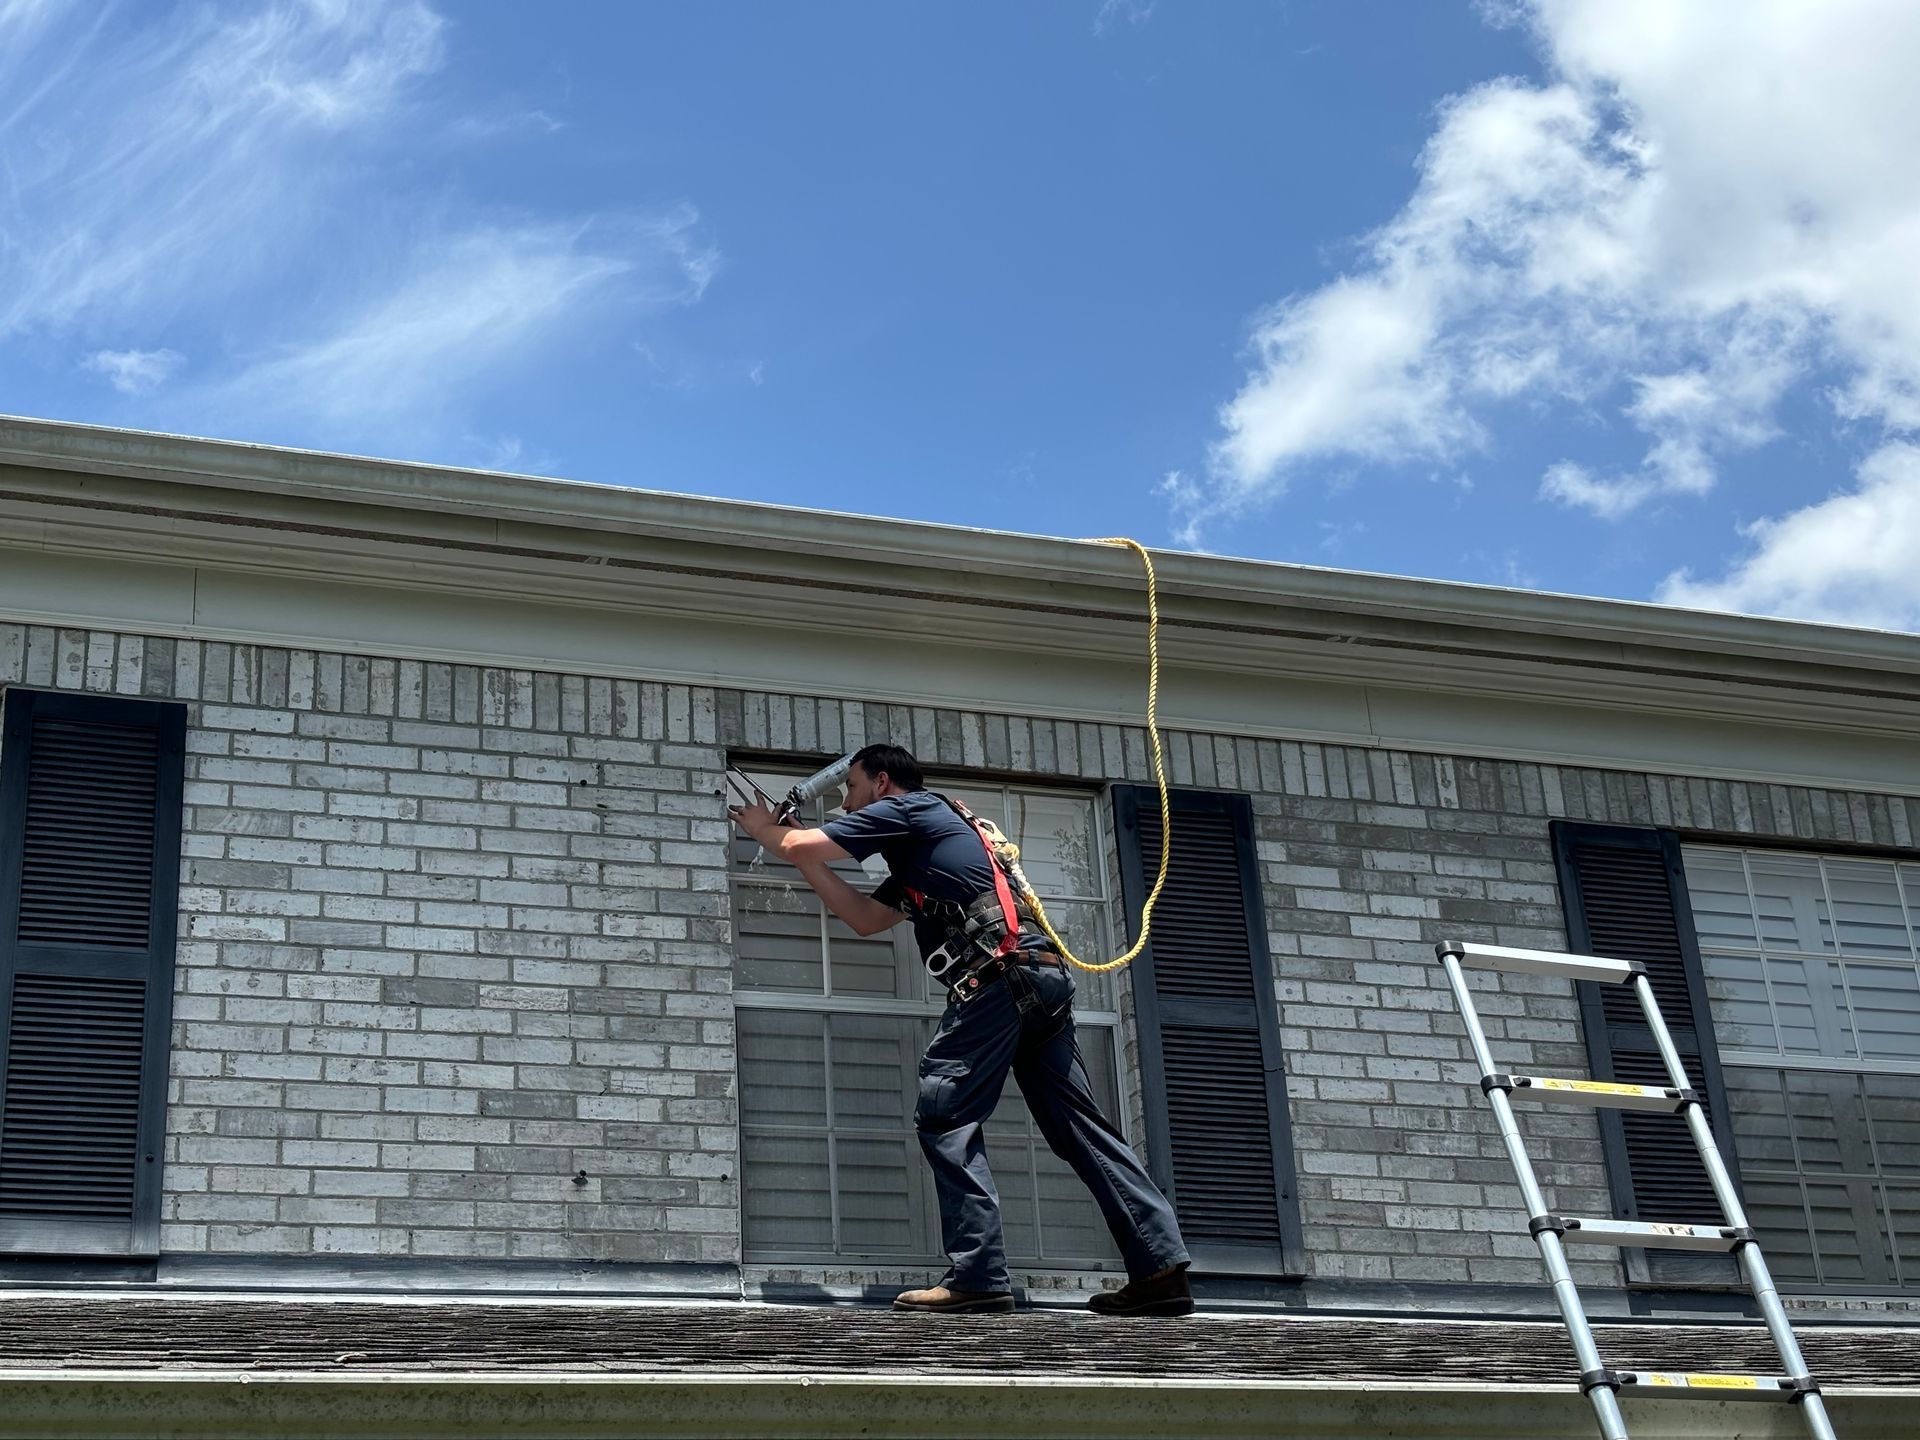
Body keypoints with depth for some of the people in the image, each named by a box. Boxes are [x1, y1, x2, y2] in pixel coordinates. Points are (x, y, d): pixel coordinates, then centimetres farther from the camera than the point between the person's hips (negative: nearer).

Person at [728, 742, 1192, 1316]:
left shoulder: (906, 808, 7)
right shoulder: (915, 856, 34)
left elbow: (800, 845, 5)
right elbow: (865, 918, 35)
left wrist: (767, 831, 26)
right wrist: (804, 858, 35)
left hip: (1001, 973, -9)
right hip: (1044, 979, 9)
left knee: (945, 1116, -7)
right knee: (1077, 1124, 4)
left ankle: (978, 1275, -14)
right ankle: (1161, 1267, -2)